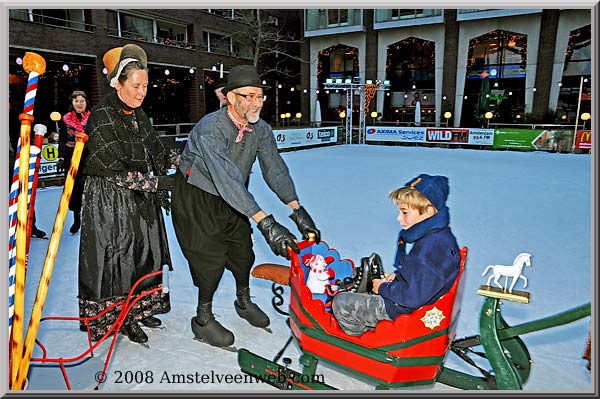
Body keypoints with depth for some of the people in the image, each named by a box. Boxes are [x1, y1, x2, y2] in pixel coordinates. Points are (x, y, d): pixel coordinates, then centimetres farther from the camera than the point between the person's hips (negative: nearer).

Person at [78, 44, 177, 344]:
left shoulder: (138, 114, 10)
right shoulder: (102, 118, -16)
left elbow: (155, 153, 13)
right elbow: (115, 169, -21)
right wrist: (159, 182, -22)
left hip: (142, 201, 8)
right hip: (111, 203, -8)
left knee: (144, 255, 15)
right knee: (115, 258, 2)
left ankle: (138, 309, 32)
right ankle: (116, 317, 19)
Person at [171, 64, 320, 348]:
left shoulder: (261, 129, -10)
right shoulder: (210, 129, -33)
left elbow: (275, 169, -19)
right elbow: (227, 179, -44)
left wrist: (296, 208, -35)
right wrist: (266, 223, -52)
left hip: (231, 199, 6)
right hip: (196, 198, -6)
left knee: (243, 252, 10)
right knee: (212, 258, -6)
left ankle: (244, 302, 37)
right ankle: (203, 320, 17)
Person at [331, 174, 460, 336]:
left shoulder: (432, 248, -32)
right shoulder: (439, 235, 0)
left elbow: (413, 297, -32)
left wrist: (384, 288, -16)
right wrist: (396, 276, 3)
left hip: (403, 310, -10)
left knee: (340, 303, -7)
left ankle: (359, 335, 20)